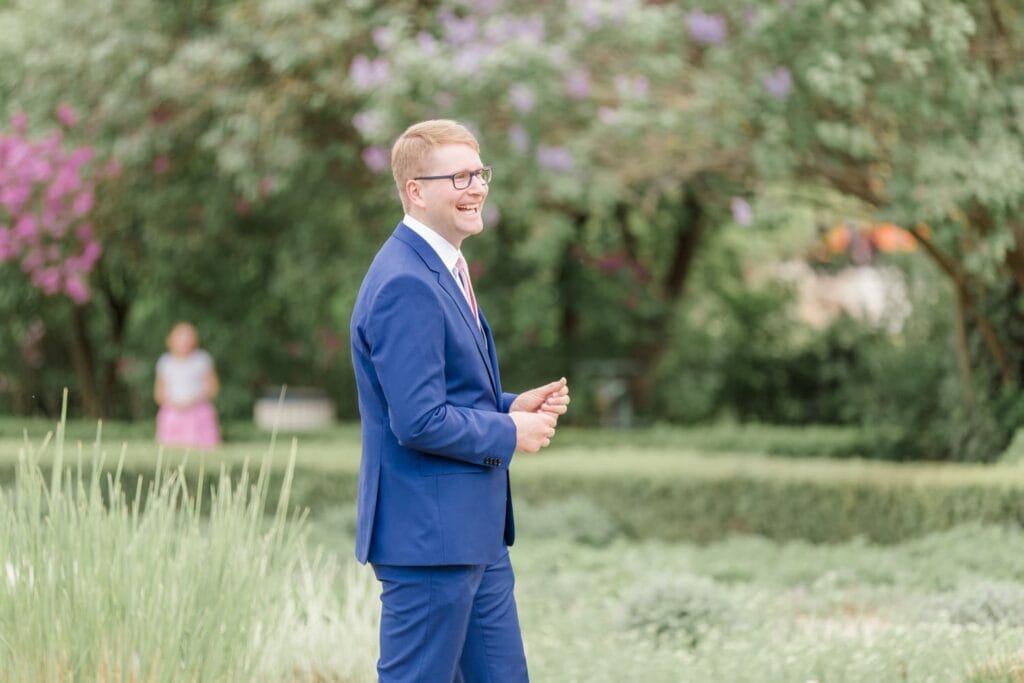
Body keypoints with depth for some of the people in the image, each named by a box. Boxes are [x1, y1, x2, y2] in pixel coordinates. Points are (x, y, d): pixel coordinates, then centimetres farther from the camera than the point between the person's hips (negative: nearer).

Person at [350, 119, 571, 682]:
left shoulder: (442, 271, 15)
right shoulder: (405, 285, -19)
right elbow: (419, 422, -24)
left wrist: (513, 406, 6)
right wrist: (510, 434, -11)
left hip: (474, 531, 10)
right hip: (428, 533, -10)